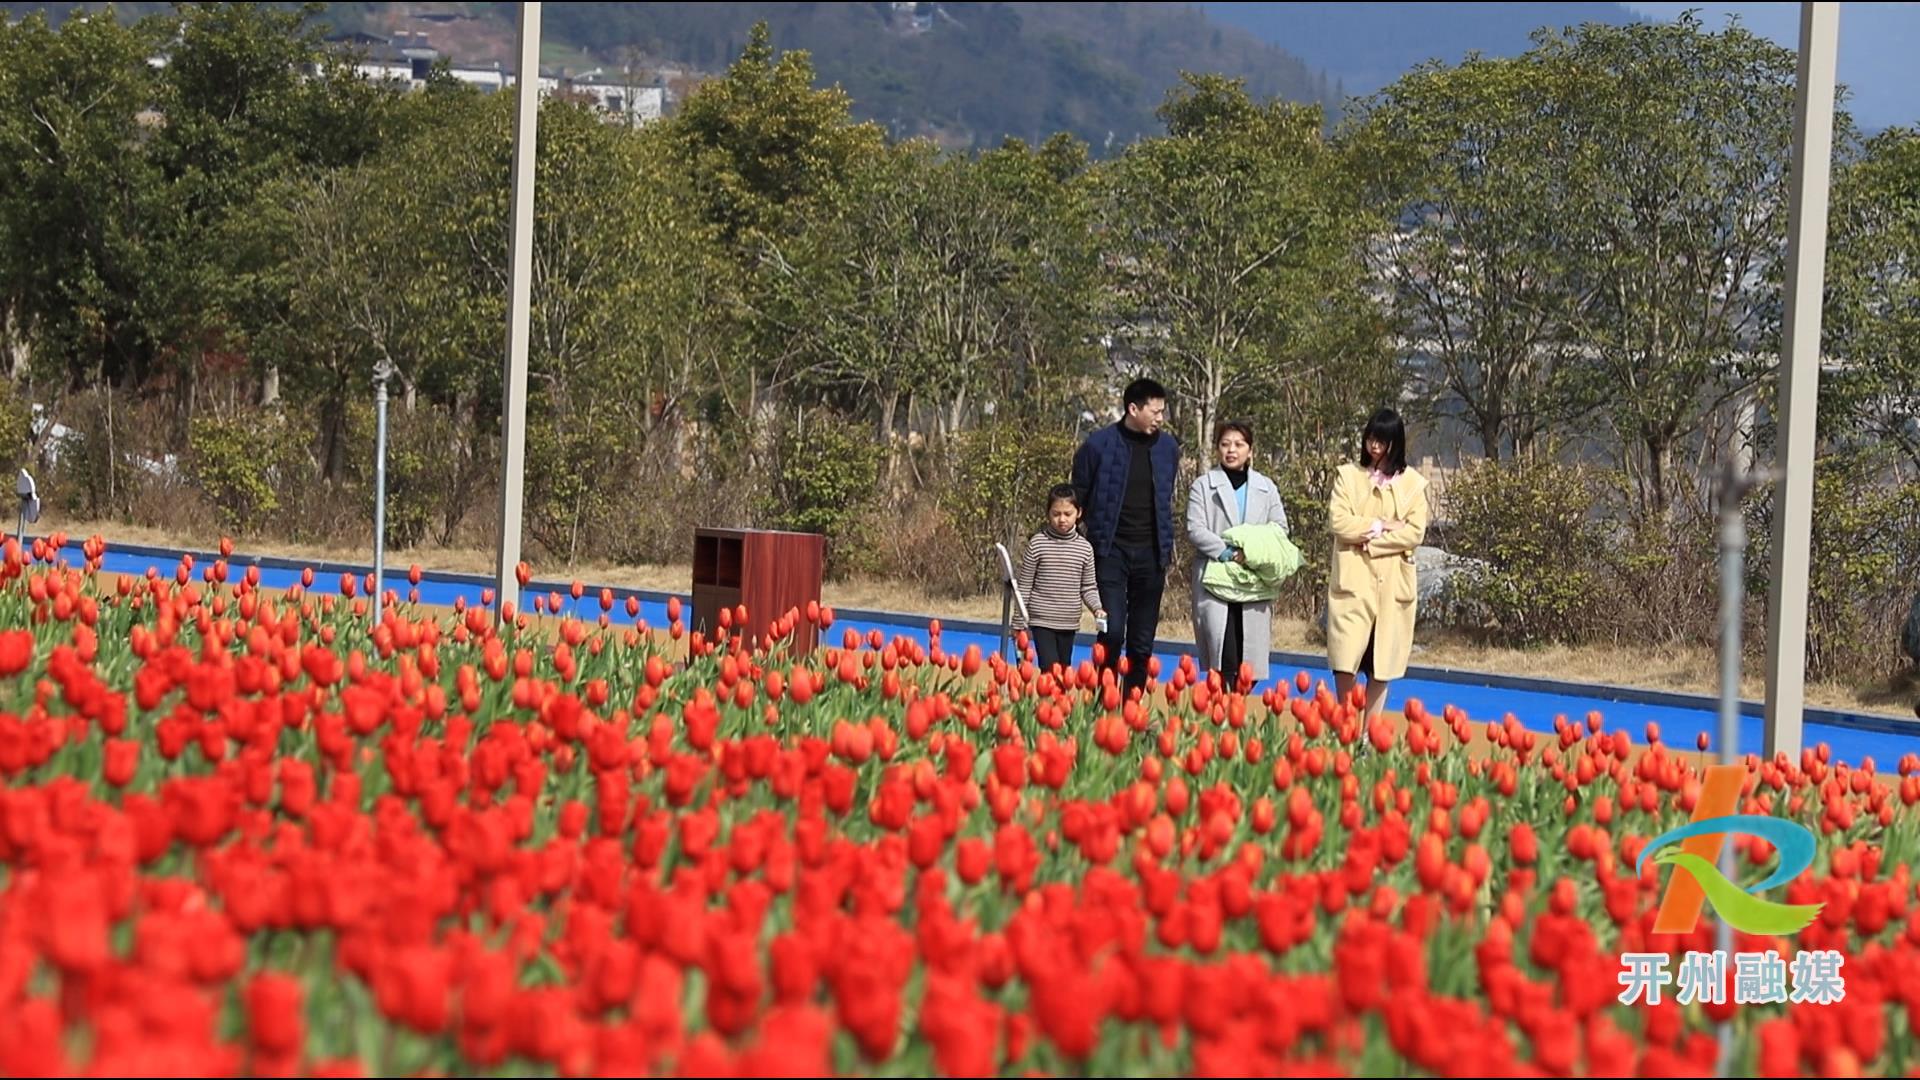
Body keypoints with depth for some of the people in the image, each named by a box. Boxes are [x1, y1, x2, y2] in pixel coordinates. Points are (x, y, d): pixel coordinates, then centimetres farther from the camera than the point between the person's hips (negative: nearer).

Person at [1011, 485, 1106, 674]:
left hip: (1069, 623, 3)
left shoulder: (1084, 548, 1)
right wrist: (1019, 622, -1)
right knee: (1050, 670, -14)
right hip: (1041, 621, -3)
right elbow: (1024, 586, -1)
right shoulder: (1037, 543, -6)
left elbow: (1088, 587, 7)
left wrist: (1097, 609, -11)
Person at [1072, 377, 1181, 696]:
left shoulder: (1167, 447, 7)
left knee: (1143, 643, 6)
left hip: (1151, 553, 4)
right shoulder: (1099, 445, -5)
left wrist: (1167, 549, 14)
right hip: (1111, 550, -4)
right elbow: (1078, 498, 3)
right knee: (1112, 632, -15)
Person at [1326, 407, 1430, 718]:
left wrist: (1368, 539, -10)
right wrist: (1381, 525, -10)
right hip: (1353, 580, -1)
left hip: (1392, 584, 1)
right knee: (1345, 661, -8)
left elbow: (1414, 533, -4)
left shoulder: (1412, 483, 6)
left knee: (1382, 664, 4)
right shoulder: (1348, 475, 6)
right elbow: (1338, 522, -5)